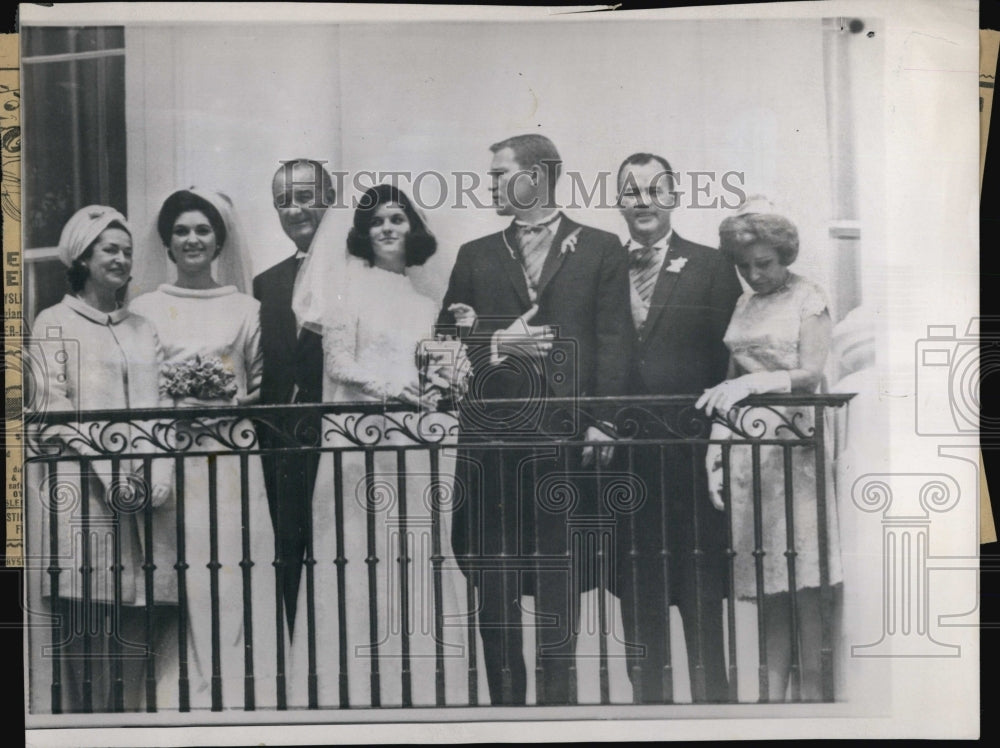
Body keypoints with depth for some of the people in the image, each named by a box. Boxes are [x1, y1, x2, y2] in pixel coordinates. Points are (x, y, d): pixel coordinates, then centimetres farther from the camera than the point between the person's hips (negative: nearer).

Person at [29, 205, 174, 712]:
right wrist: (110, 471, -13)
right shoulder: (55, 323, 7)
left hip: (144, 493, 4)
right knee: (82, 626, -7)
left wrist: (156, 476, -2)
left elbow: (160, 408, 14)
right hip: (83, 491, -4)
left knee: (135, 629, 1)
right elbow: (53, 410, -3)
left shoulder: (143, 329, 21)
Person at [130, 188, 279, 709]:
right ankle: (187, 693, 10)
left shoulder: (245, 309, 8)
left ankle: (237, 694, 10)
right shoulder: (145, 309, 8)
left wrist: (236, 401, -6)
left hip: (232, 459, 0)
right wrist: (172, 405, -9)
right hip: (170, 460, 0)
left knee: (235, 576, -1)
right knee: (181, 581, -2)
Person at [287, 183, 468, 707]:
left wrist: (439, 385, 0)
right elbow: (338, 363, -6)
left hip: (411, 444, 4)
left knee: (412, 563, 3)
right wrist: (389, 387, -20)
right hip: (356, 437, -4)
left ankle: (416, 692, 10)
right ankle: (353, 693, 4)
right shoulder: (350, 284, 3)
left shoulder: (423, 303, 17)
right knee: (357, 561, -4)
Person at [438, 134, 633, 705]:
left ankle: (558, 697, 12)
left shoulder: (601, 250, 8)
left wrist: (600, 422, -7)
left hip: (564, 436, -2)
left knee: (559, 580, 1)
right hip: (491, 435, 2)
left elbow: (614, 342, 2)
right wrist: (496, 345, -7)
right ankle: (505, 697, 15)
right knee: (494, 581, 4)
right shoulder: (476, 256, 16)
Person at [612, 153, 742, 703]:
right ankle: (646, 697, 24)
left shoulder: (711, 268, 2)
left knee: (700, 589, 4)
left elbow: (727, 360, -3)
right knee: (636, 590, 11)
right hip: (625, 454, 3)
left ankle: (710, 697, 17)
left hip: (690, 452, -3)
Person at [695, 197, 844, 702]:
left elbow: (811, 375, -10)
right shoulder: (744, 306, 19)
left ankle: (812, 693, 1)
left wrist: (752, 383, -23)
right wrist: (717, 442, 7)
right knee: (766, 584, 5)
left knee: (804, 582, -6)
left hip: (791, 442, -5)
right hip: (745, 444, 5)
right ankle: (772, 693, 9)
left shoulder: (809, 300, 1)